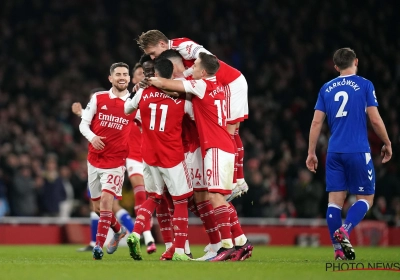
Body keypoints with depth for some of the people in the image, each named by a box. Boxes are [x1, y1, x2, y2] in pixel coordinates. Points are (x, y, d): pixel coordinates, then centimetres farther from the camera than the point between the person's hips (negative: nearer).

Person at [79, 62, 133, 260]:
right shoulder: (98, 99, 2)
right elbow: (83, 124, 3)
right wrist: (92, 137, -17)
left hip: (116, 162, -3)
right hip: (94, 160, 3)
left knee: (106, 201, -19)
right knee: (98, 206, 12)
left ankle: (99, 245, -14)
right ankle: (119, 231, 38)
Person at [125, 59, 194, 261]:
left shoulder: (143, 94, -1)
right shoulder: (181, 98, -7)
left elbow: (126, 109, 18)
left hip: (149, 156, 3)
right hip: (173, 157, -3)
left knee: (153, 197, 20)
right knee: (181, 200, 6)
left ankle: (135, 234, -1)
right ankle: (179, 250, 1)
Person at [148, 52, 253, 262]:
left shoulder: (203, 86, -8)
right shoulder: (216, 87, 16)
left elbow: (164, 84, -4)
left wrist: (149, 80, 13)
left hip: (215, 148, -9)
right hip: (224, 148, 9)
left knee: (215, 195, -13)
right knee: (218, 198, 11)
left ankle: (227, 245, -19)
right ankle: (241, 242, 10)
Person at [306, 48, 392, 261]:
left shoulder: (326, 89, 10)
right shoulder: (364, 85, -1)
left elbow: (316, 122, 8)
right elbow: (375, 120, -3)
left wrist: (311, 153, 13)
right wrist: (387, 144, 11)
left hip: (334, 152, 4)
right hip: (359, 151, -4)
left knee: (335, 199, 5)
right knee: (365, 197, 5)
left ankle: (339, 250, 0)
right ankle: (344, 231, -19)